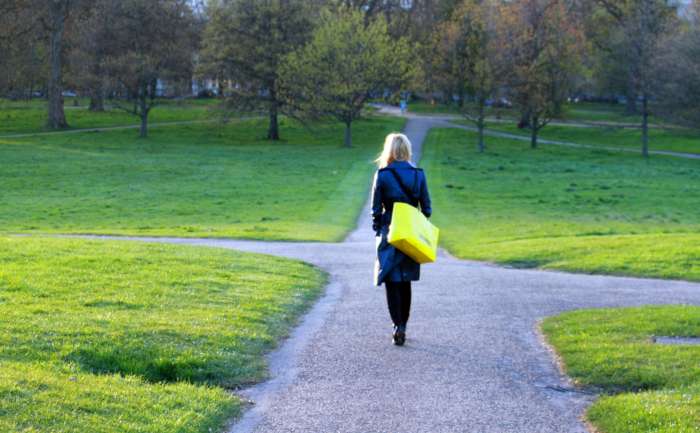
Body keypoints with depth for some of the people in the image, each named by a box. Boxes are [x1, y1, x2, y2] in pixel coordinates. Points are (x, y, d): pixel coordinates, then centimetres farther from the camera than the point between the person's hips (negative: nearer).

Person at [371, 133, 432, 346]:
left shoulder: (382, 175, -8)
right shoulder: (418, 175, 1)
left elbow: (376, 209, -5)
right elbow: (426, 208, 4)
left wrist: (377, 231, 6)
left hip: (390, 232, -3)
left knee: (392, 281, -1)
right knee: (405, 282, 15)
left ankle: (398, 325, -14)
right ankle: (403, 325, 21)